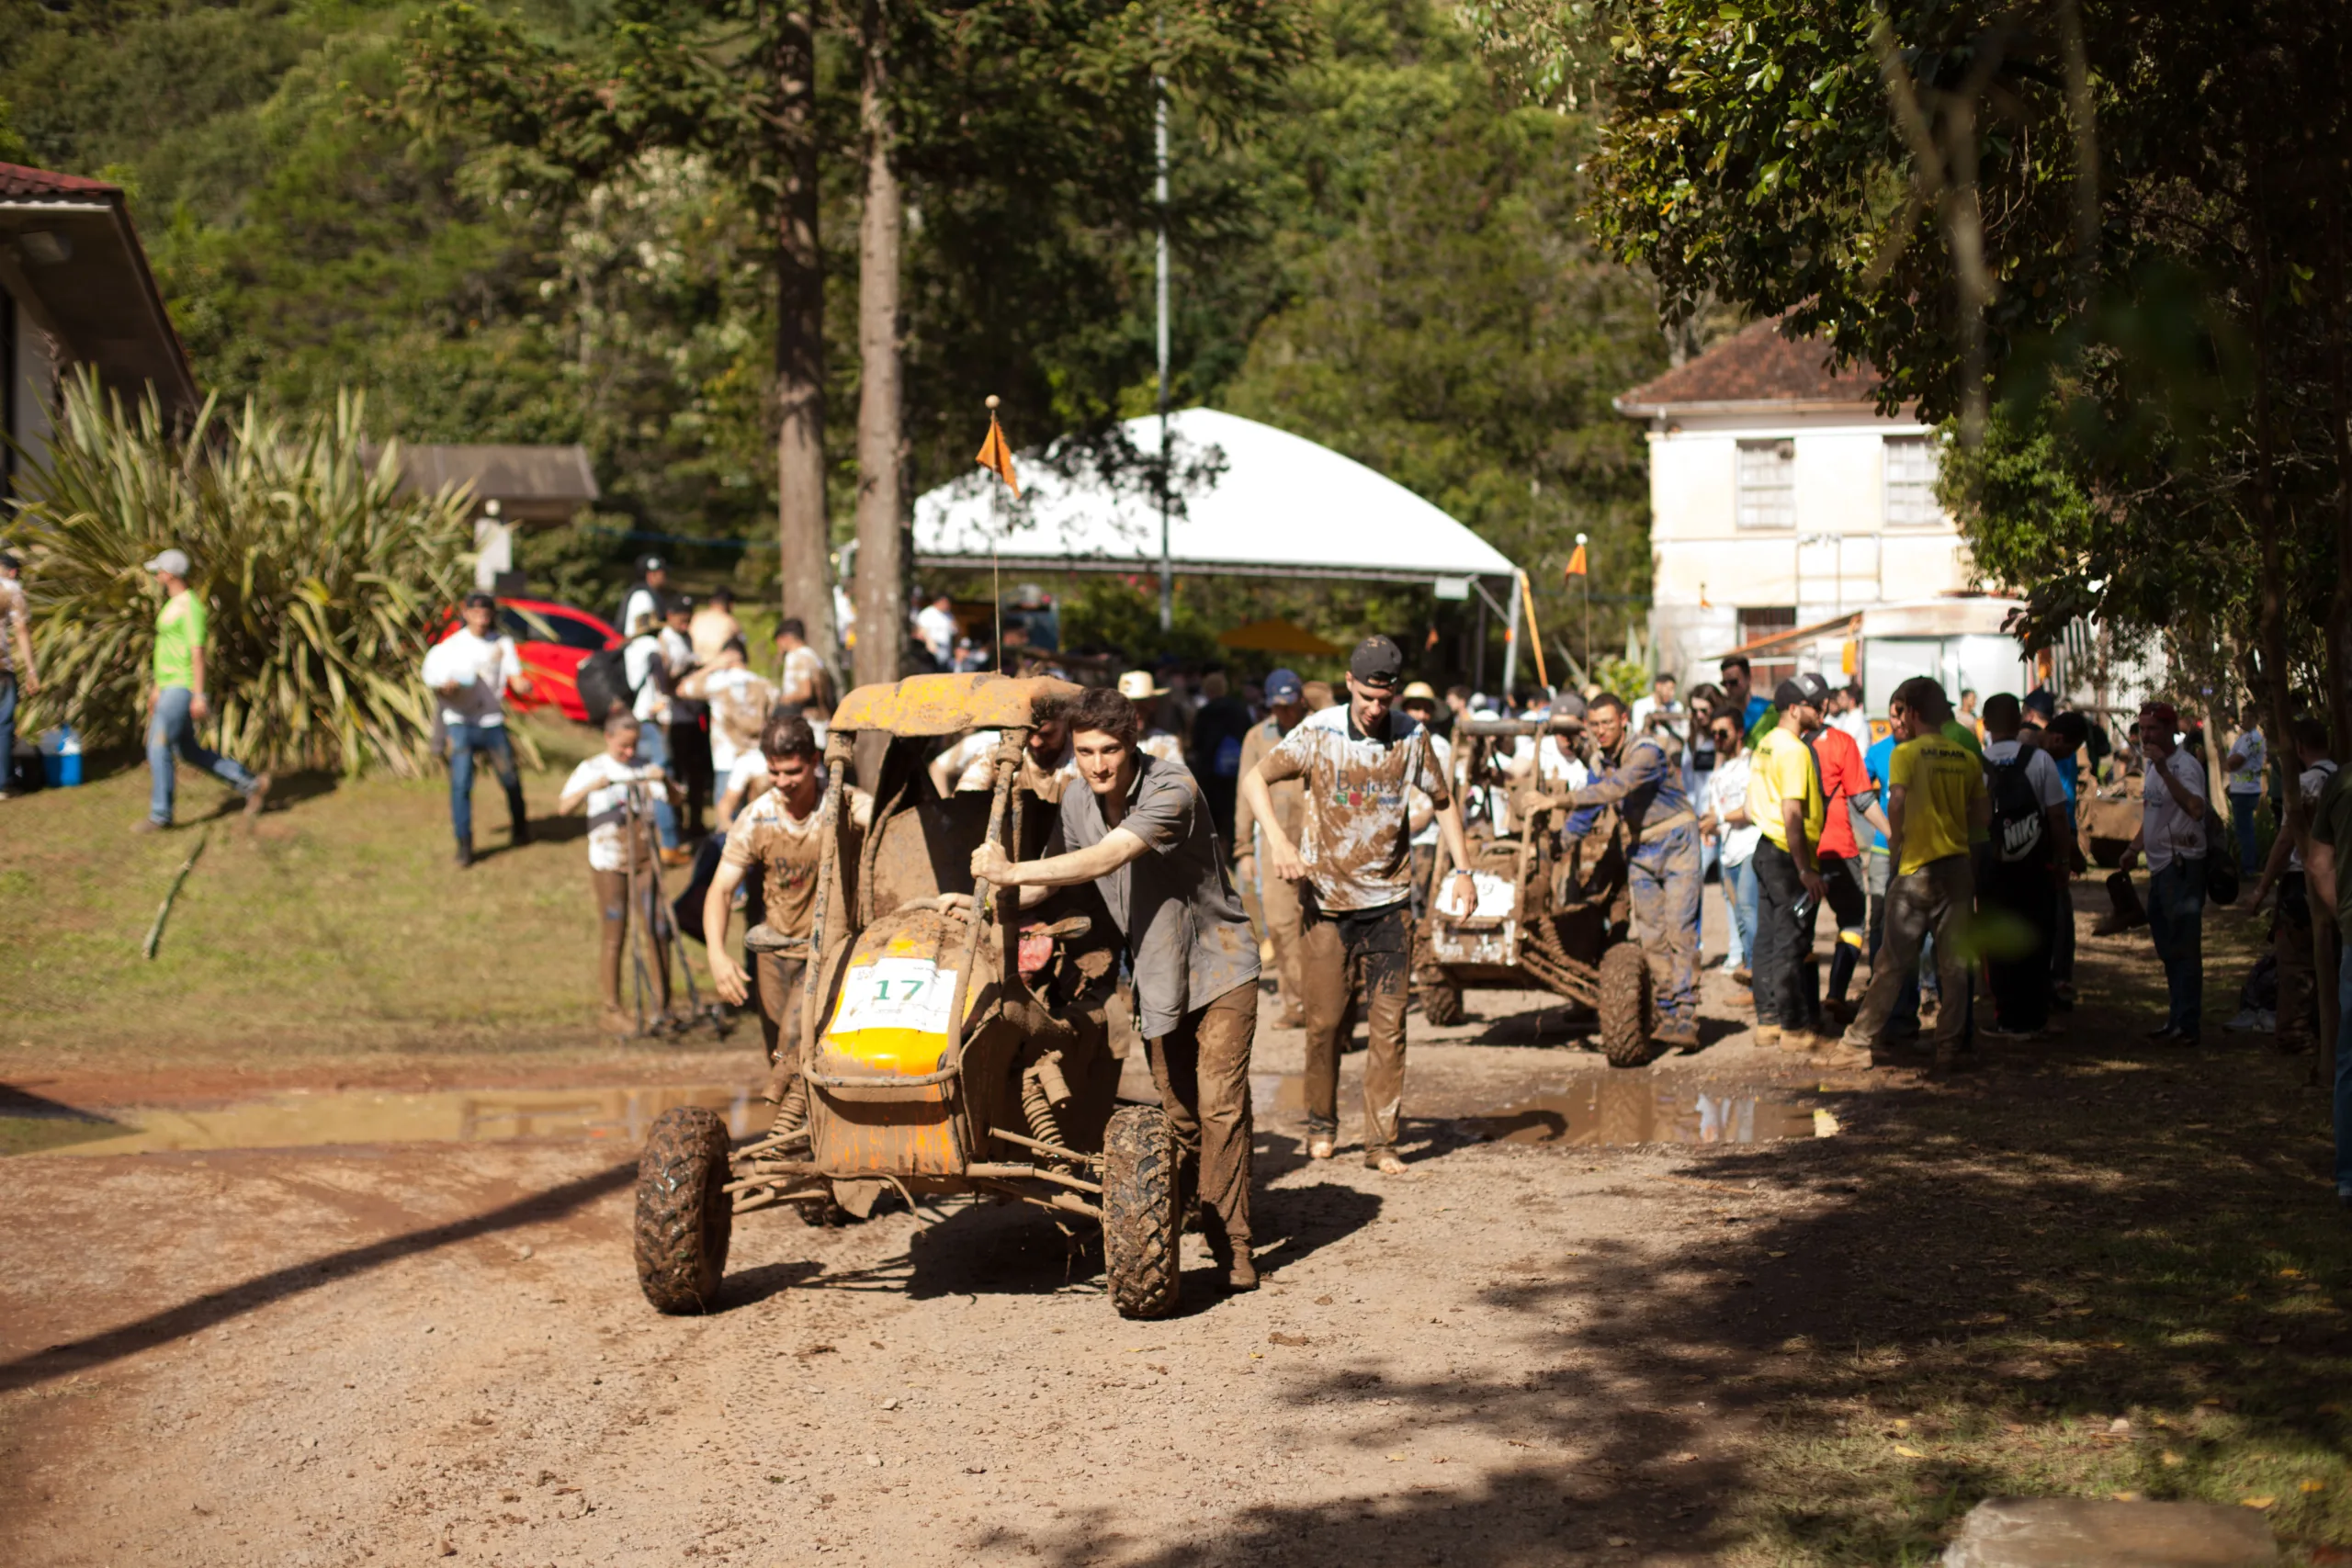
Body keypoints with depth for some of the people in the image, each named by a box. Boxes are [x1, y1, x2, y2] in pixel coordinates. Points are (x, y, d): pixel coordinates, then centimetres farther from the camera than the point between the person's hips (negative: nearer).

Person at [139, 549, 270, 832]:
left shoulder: (190, 607, -17)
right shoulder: (173, 604, 16)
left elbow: (198, 653, -20)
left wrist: (199, 696, -22)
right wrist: (157, 686, 27)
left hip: (183, 689, -11)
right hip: (170, 688, 11)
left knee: (158, 747, -9)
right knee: (188, 752, 12)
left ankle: (160, 815, -1)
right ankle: (251, 784, 18)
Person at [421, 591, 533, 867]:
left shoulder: (502, 643, 6)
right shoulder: (452, 645, 3)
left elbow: (515, 679, -1)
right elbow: (435, 683, 4)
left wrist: (522, 685, -25)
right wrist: (445, 688, -20)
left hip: (492, 722, 1)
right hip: (460, 722, -1)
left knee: (510, 779, 3)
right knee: (460, 782, -11)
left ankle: (519, 827, 29)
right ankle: (464, 844, -6)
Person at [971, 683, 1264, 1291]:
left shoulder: (1172, 788, -24)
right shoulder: (1078, 805, -1)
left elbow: (1106, 859, -35)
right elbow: (1045, 882, 11)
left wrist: (1012, 872, -37)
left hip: (1218, 966, -6)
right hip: (1156, 973, 6)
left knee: (1221, 1106, -12)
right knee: (1177, 1115, 10)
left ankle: (1231, 1249, -9)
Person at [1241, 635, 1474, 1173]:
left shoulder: (1412, 738, 0)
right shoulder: (1318, 732, -6)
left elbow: (1443, 801, 14)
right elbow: (1255, 779, -5)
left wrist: (1462, 869, 6)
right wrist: (1278, 840, -20)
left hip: (1389, 901, 1)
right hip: (1326, 900, -1)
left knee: (1389, 1023, -2)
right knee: (1325, 1021, 4)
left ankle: (1381, 1140, 3)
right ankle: (1322, 1124, 23)